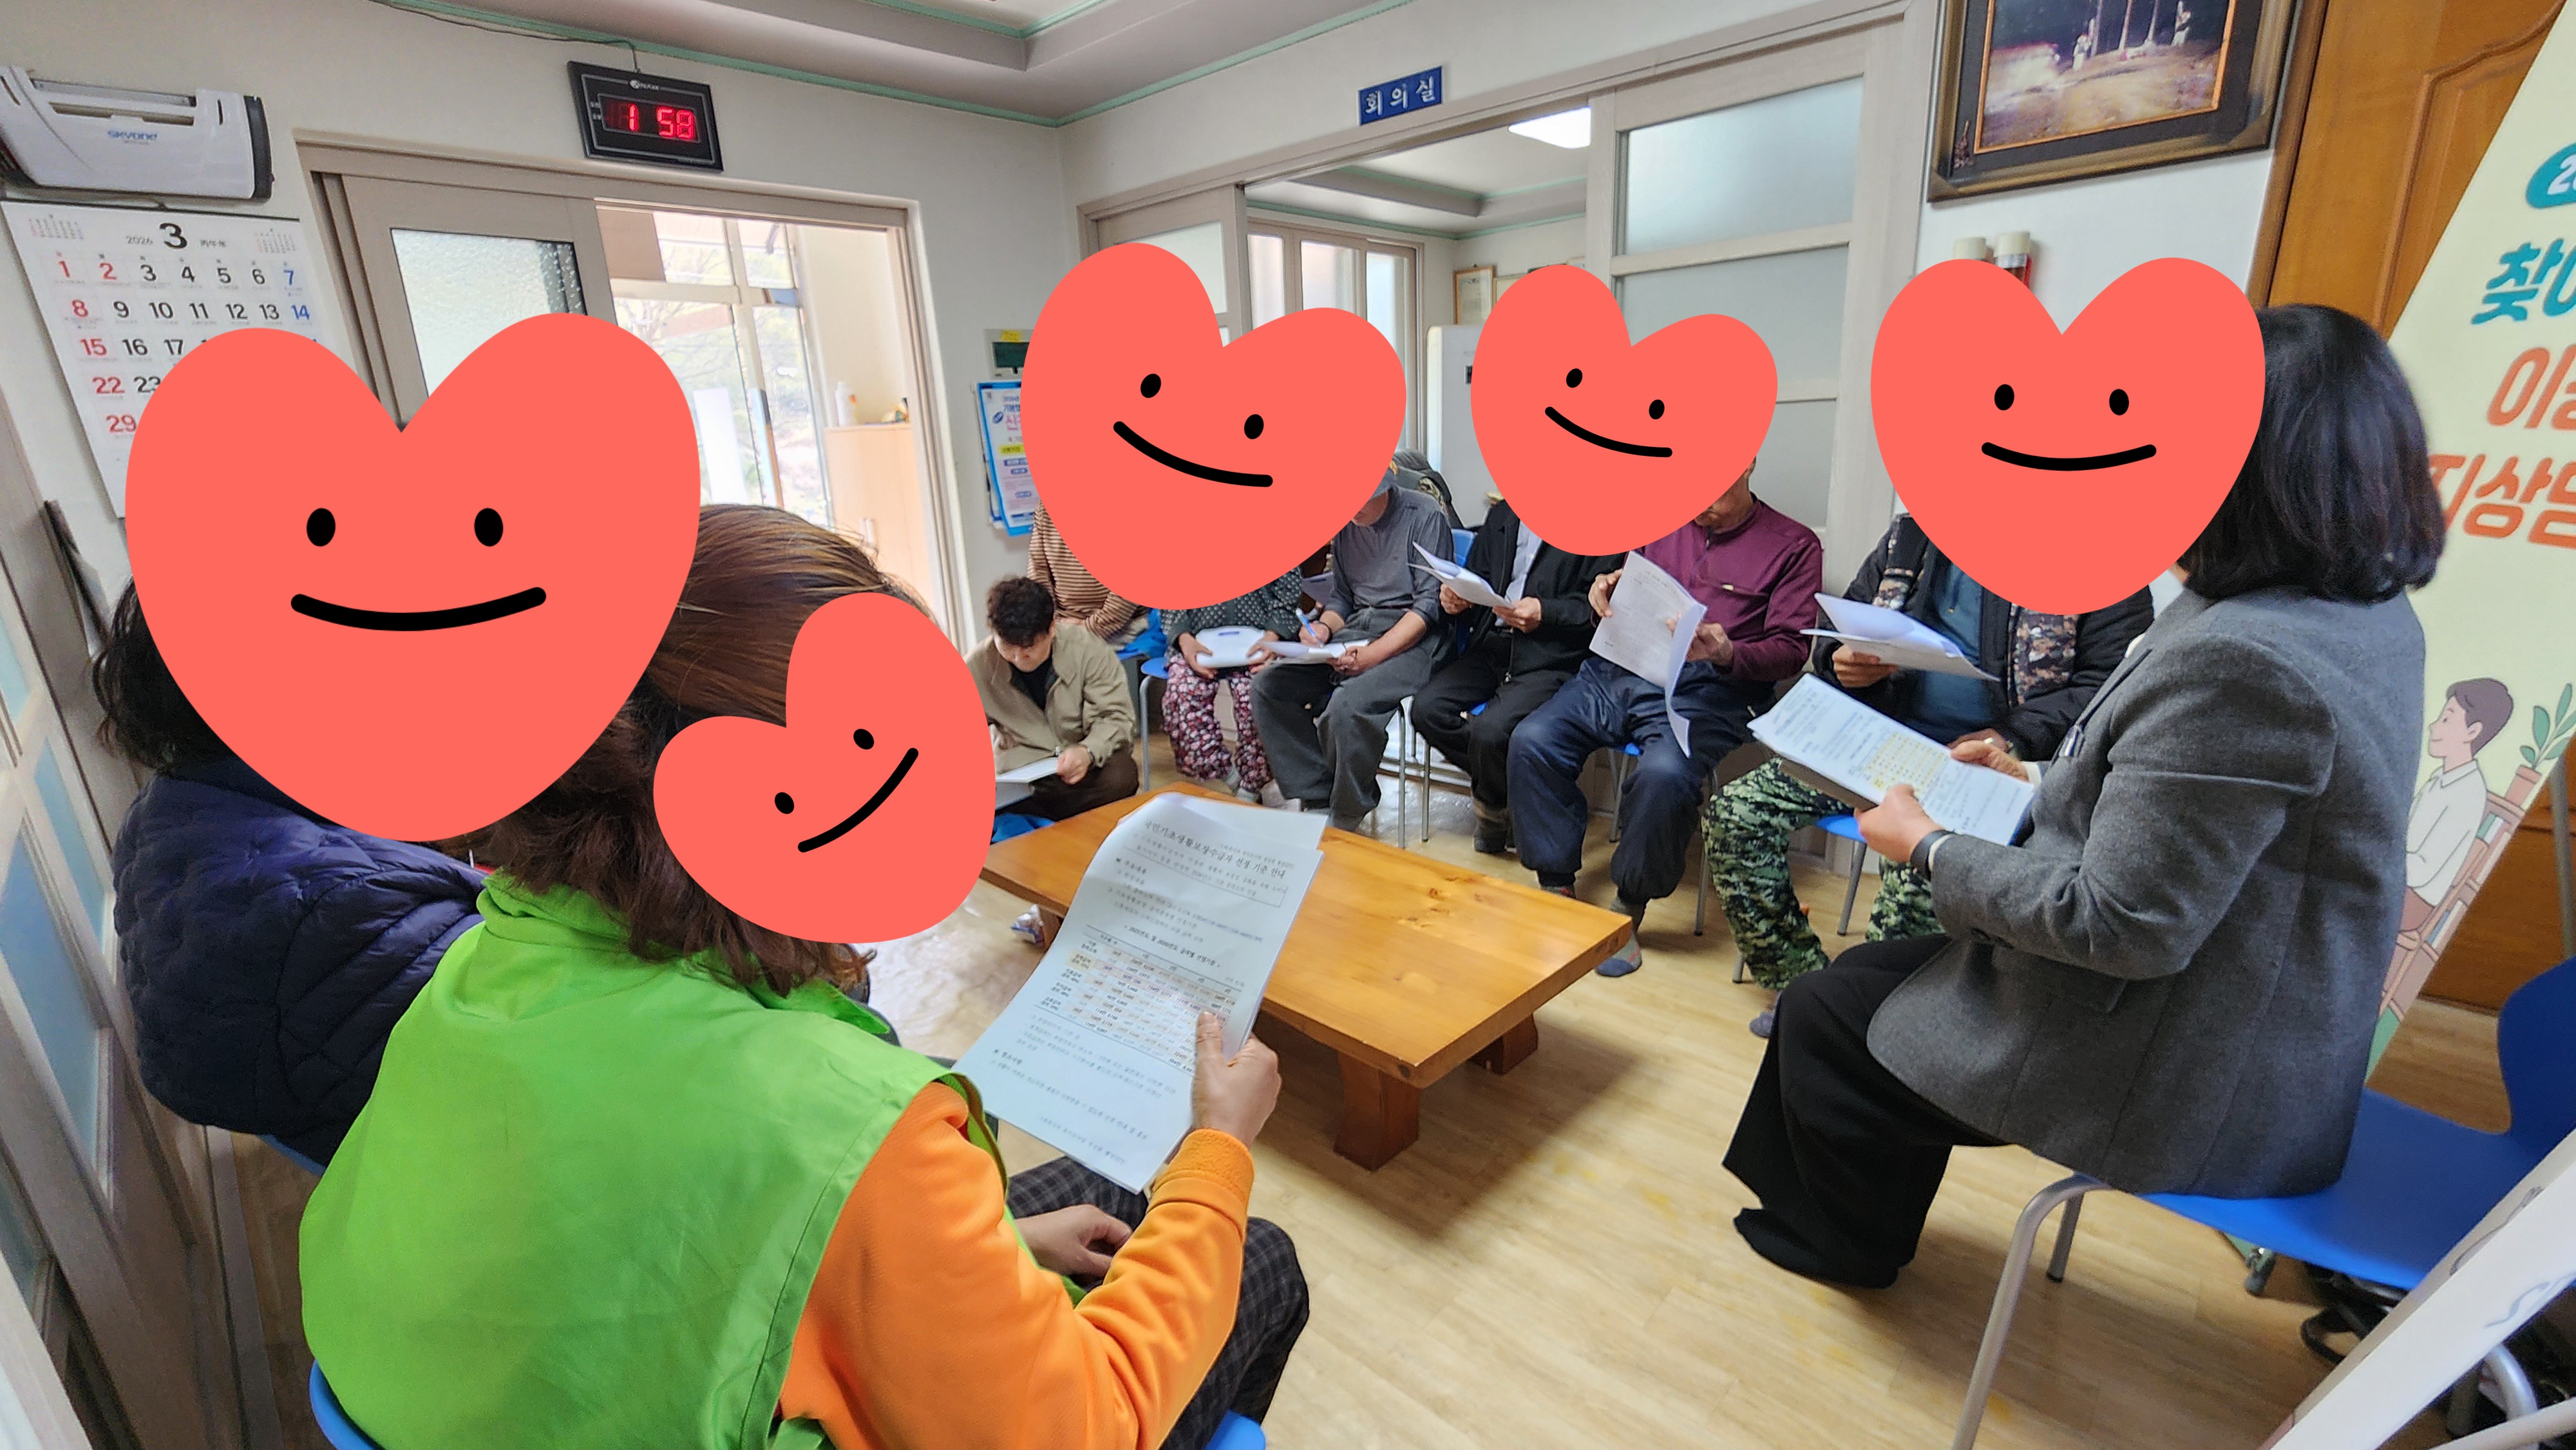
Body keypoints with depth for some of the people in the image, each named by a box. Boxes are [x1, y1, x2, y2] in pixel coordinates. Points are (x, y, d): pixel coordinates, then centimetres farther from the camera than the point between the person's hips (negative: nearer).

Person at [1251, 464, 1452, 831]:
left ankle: (1345, 821, -10)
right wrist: (1325, 627, -3)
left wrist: (1373, 655, -21)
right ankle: (1316, 800, -5)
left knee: (1348, 706, -34)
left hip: (1409, 638, -7)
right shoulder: (1345, 524, 13)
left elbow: (1430, 603, -13)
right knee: (1267, 684, -10)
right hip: (1355, 630, 7)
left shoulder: (1424, 516, -6)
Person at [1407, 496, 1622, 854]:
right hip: (1492, 647, 7)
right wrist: (1456, 596, 2)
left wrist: (1545, 612, -19)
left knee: (1489, 729, -29)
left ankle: (1494, 805, 6)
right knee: (1427, 708, -17)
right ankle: (1505, 782, 5)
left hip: (1551, 659, -6)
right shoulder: (1501, 515, 19)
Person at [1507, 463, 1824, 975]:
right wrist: (1607, 591, 2)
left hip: (1704, 688, -4)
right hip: (1619, 669, 4)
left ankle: (1628, 911, -10)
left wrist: (1727, 653, -19)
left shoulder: (1794, 545, 8)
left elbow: (1790, 650, 1)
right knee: (1532, 741, -20)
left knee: (1664, 773, -34)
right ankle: (1557, 890, -6)